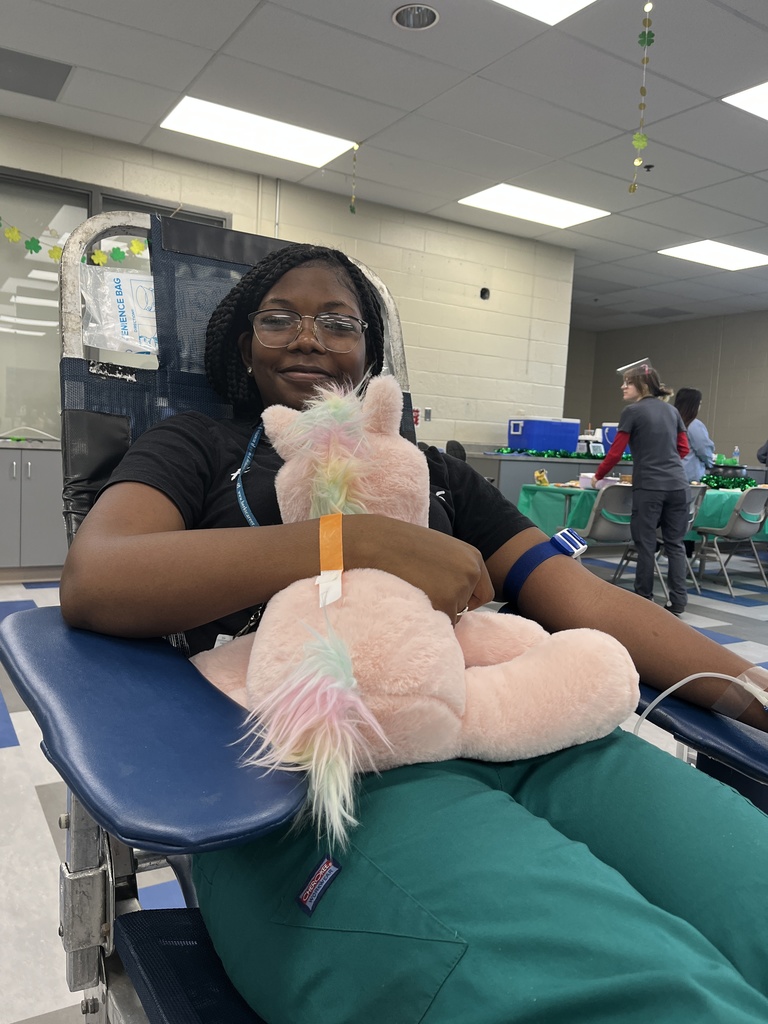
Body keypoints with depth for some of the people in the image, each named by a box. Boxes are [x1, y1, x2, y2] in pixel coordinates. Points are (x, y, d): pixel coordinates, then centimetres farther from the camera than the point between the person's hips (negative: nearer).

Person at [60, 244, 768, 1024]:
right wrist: (360, 543, -12)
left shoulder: (434, 471, 27)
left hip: (520, 733, 5)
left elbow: (582, 597, 17)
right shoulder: (197, 448, 19)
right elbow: (91, 580, -3)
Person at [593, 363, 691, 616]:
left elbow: (615, 452, -2)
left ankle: (644, 599, 12)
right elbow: (684, 449, 17)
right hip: (678, 485, 5)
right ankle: (678, 602, 8)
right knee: (675, 543, 8)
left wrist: (597, 476, 11)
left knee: (646, 543, 3)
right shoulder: (672, 410, 14)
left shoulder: (633, 411, -3)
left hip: (648, 486, -5)